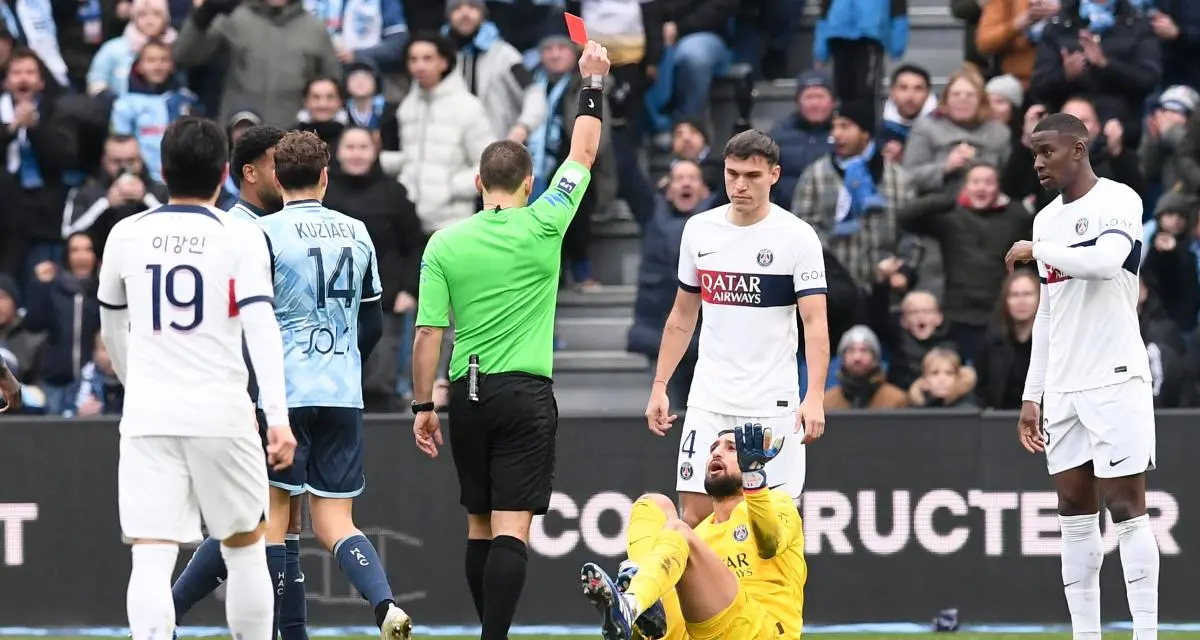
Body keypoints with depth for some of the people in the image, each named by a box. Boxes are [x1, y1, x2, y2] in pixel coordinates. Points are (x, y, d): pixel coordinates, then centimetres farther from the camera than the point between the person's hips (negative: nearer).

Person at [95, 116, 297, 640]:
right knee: (245, 547, 16)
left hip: (148, 415, 1)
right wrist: (278, 417, -15)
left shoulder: (126, 235, 7)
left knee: (151, 557, -7)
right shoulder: (241, 237, -2)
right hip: (221, 414, -1)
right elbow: (261, 327, -12)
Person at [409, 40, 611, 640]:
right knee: (512, 528, -8)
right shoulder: (542, 228, -5)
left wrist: (423, 405, 7)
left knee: (480, 526, 15)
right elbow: (584, 152, 6)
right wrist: (592, 81, 18)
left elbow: (428, 333, -1)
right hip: (525, 393, -3)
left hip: (468, 394, 3)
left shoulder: (444, 244, -1)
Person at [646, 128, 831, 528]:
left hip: (773, 405, -4)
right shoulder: (699, 230, 6)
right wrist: (659, 386, 12)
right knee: (693, 515, -1)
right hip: (709, 401, 4)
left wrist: (814, 396, -25)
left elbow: (815, 323, -13)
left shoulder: (797, 236, -7)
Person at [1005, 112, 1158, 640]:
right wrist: (1032, 394, 18)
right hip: (1062, 387, 7)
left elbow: (1106, 262, -27)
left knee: (1126, 508, -8)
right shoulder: (1046, 219, 16)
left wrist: (1037, 251, -14)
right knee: (1074, 512, 5)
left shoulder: (1118, 202, -7)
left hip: (1114, 379, -7)